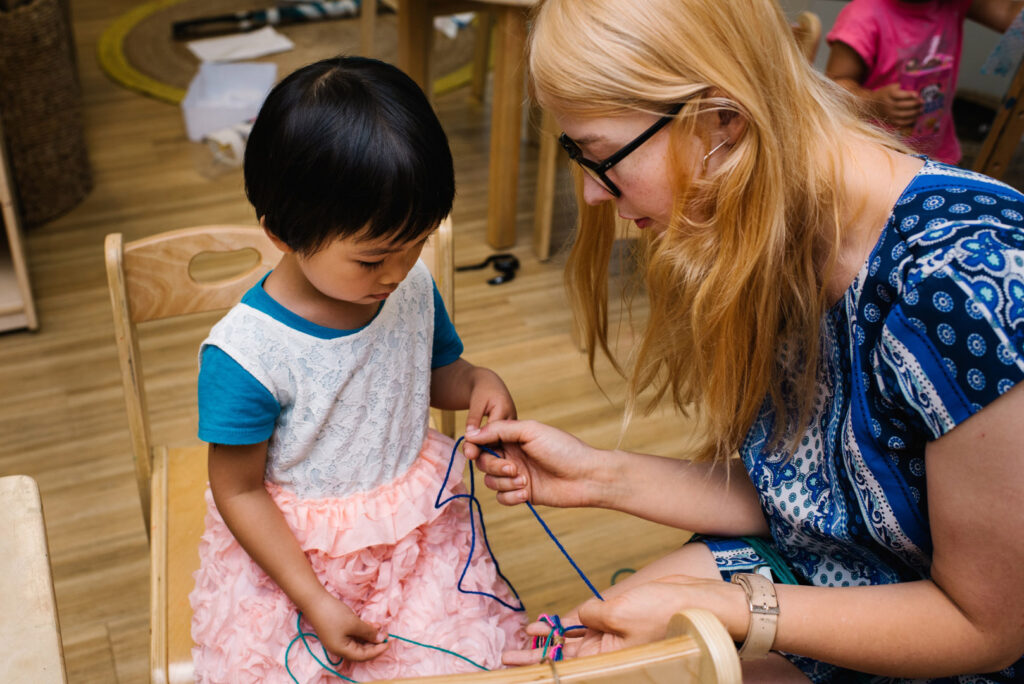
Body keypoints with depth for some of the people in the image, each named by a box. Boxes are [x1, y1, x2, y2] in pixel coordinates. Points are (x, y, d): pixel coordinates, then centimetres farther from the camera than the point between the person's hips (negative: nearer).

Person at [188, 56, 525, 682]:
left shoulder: (414, 289, -8)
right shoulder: (246, 354, -24)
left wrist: (478, 382, -11)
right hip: (290, 545, -3)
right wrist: (313, 601, -15)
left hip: (417, 524, 3)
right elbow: (239, 490, -13)